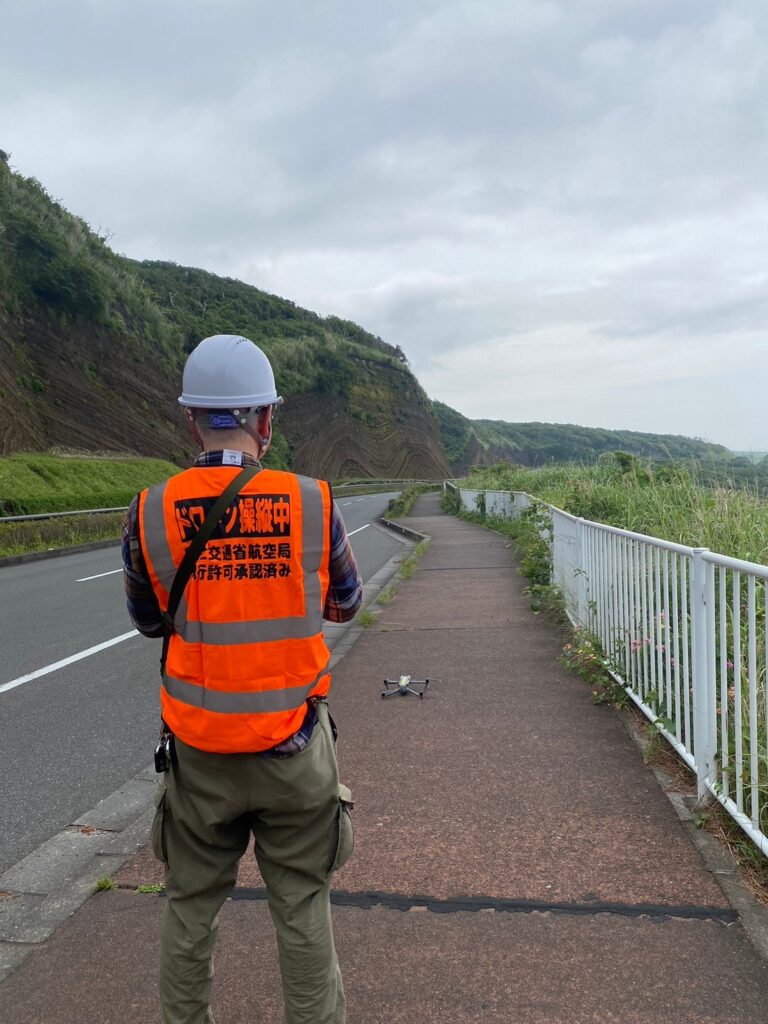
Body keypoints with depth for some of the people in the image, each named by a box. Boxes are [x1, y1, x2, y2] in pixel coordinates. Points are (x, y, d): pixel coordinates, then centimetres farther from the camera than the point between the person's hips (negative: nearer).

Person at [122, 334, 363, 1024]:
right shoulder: (312, 502, -11)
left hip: (199, 750, 1)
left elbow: (149, 620, 5)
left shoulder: (152, 512, -10)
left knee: (191, 906, 20)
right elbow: (345, 604, 4)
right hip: (293, 745, -1)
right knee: (303, 908, 15)